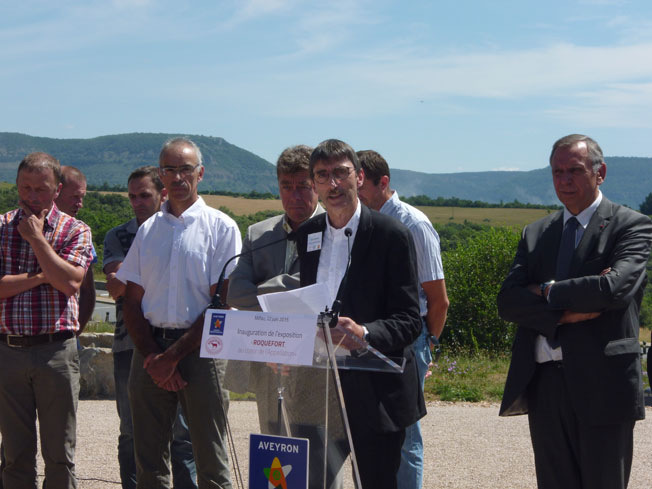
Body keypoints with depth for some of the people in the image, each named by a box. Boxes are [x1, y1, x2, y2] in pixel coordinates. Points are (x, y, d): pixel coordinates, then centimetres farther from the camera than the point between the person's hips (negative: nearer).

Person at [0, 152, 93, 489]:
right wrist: (41, 277, -11)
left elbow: (70, 283, -13)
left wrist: (37, 237, -9)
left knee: (59, 454, 3)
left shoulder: (76, 231, 3)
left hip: (57, 350, -2)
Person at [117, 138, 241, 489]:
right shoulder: (148, 230, 15)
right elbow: (131, 302, 12)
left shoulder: (220, 228, 2)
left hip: (199, 350, -4)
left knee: (210, 459, -3)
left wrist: (173, 355, -9)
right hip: (150, 349, 4)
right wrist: (152, 357, -3)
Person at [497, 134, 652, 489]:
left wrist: (548, 292, -7)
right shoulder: (535, 234, 14)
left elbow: (616, 287, -19)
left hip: (602, 385, -5)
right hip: (544, 384, 5)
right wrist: (564, 312, -14)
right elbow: (508, 301, 2)